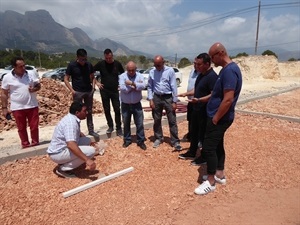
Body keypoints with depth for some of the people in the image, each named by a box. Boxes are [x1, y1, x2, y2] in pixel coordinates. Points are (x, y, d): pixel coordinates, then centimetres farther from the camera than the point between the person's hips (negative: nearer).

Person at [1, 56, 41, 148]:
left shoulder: (32, 74, -4)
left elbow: (38, 85, 6)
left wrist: (35, 89, -18)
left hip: (32, 105, 1)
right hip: (17, 108, 0)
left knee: (34, 126, 8)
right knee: (21, 128, 10)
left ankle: (35, 143, 23)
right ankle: (25, 144, 24)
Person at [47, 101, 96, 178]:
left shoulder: (72, 118, 6)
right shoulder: (71, 122, -24)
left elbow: (78, 134, 28)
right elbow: (71, 145, -37)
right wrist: (87, 160, -38)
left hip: (60, 149, 10)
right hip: (58, 153, -10)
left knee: (87, 140, 11)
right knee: (91, 151, -19)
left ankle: (65, 162, 9)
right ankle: (63, 169, -8)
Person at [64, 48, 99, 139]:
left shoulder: (89, 65, 2)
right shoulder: (72, 65, -8)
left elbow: (92, 77, 13)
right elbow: (66, 79, -4)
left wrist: (93, 87, -1)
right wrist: (72, 90, -13)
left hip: (89, 91, 4)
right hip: (78, 92, -3)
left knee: (89, 112, 11)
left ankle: (91, 130, 21)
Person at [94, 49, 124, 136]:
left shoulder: (117, 64, -3)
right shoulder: (101, 64, -5)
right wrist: (96, 82, -1)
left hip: (115, 90, 0)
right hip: (104, 90, 1)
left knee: (117, 110, -1)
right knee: (106, 110, 8)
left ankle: (118, 128, 9)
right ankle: (110, 126, 22)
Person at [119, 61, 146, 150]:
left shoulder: (140, 76, -3)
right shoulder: (122, 76, -7)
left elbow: (142, 86, -21)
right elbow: (122, 88, -22)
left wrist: (132, 83, -24)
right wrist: (136, 86, -17)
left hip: (137, 104, 0)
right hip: (125, 105, 0)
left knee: (140, 123, 3)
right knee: (126, 123, 12)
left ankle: (141, 141, 17)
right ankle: (127, 140, 28)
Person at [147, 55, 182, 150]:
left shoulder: (170, 71, -8)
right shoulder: (152, 72, 1)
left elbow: (174, 87, -8)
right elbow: (150, 87, 6)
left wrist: (174, 101, -10)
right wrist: (151, 99, -2)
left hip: (168, 98, -3)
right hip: (156, 98, 3)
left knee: (172, 121, 2)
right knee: (157, 120, 13)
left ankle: (175, 141, 10)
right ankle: (158, 138, 30)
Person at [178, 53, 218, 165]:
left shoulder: (212, 76, -20)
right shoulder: (201, 75, 10)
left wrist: (199, 100, -36)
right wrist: (186, 93, 6)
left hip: (205, 111, -9)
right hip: (196, 109, 9)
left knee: (203, 134, 4)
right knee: (194, 132, 18)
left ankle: (204, 157, 22)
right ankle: (191, 153, 33)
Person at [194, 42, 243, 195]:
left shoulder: (229, 70, -22)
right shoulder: (228, 69, 11)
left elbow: (228, 99, -27)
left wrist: (215, 118, -19)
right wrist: (200, 99, 17)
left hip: (219, 118, -10)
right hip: (220, 117, 10)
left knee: (208, 148, -4)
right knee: (217, 145, 17)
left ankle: (211, 182, 10)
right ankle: (219, 175, 31)